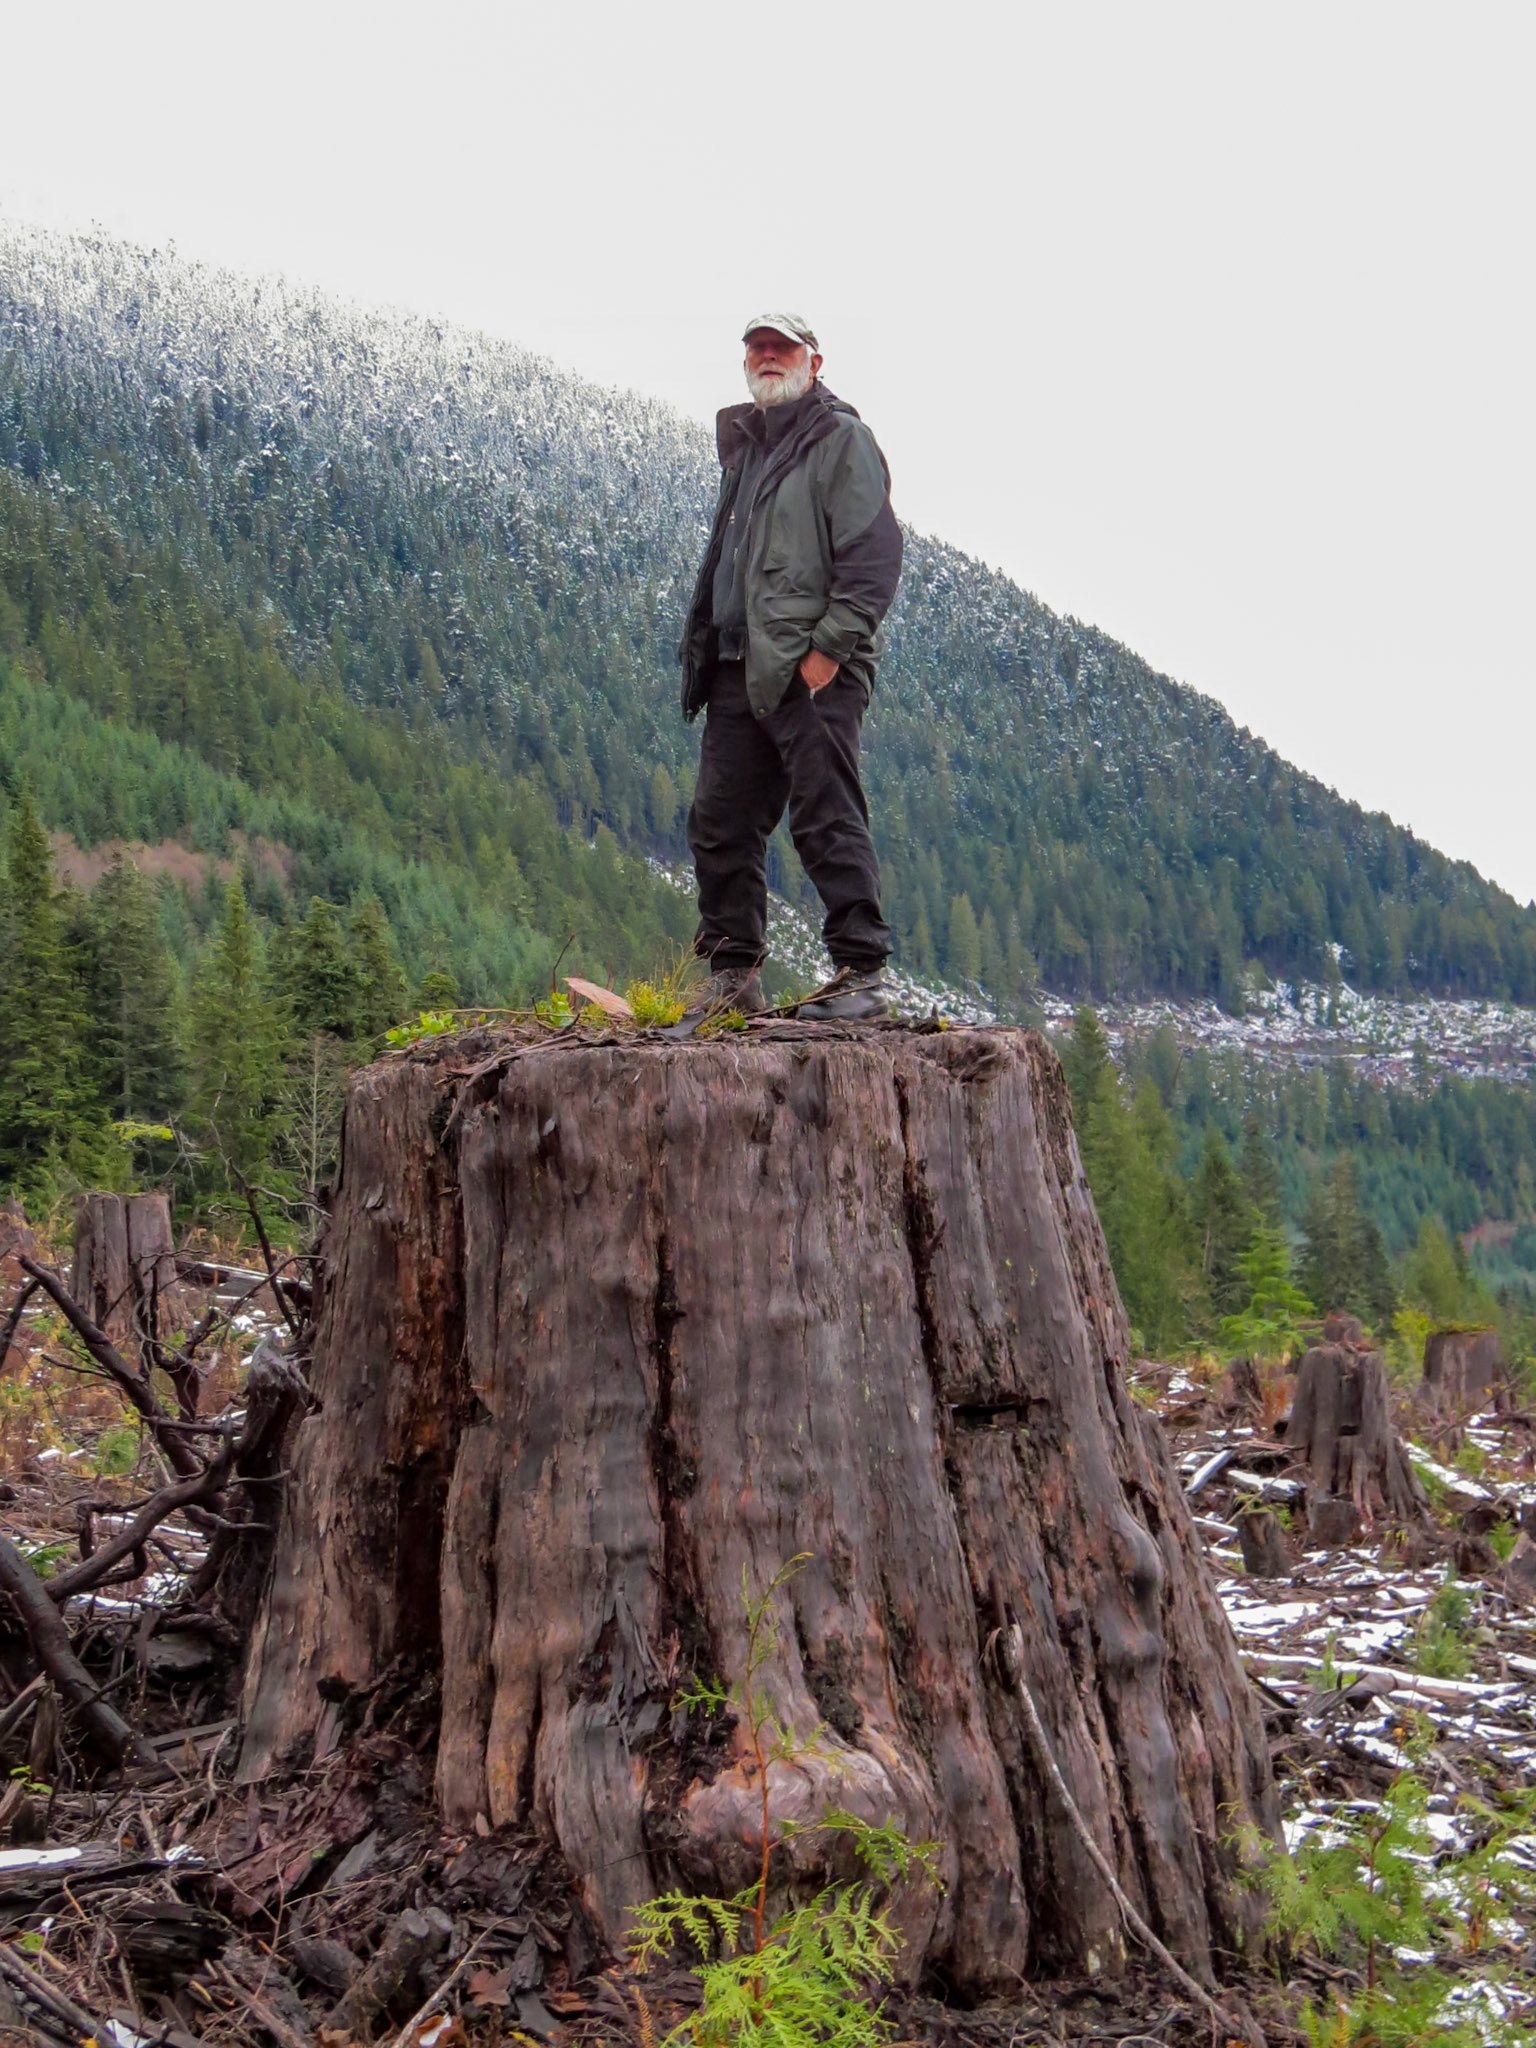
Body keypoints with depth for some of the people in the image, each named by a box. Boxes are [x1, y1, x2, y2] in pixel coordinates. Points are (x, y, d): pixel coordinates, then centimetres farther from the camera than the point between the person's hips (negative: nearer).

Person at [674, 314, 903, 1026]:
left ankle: (862, 973, -6)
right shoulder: (744, 445, 24)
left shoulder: (841, 439, 0)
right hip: (740, 666, 8)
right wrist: (701, 646, 20)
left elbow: (874, 557, -10)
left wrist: (830, 647, -17)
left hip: (812, 669, -8)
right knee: (720, 821, 6)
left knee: (827, 818, -11)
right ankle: (733, 972, 15)